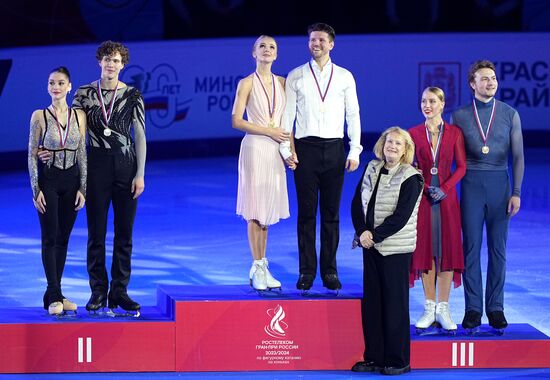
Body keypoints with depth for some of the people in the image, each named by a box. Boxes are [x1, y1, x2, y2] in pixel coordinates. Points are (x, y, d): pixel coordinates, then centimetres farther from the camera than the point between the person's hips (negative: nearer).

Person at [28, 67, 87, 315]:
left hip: (71, 181, 3)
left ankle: (54, 294, 14)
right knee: (50, 238, -6)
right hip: (48, 181, -3)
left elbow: (82, 154, 5)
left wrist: (83, 188, 1)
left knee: (63, 239, 7)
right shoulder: (39, 116, -4)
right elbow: (32, 155, -3)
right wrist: (35, 189, -8)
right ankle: (54, 297, -8)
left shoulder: (78, 116, 3)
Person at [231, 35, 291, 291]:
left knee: (267, 208, 8)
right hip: (255, 147, -5)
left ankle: (261, 268, 13)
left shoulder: (282, 83, 11)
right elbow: (237, 121, -8)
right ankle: (258, 268, -1)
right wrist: (269, 131, -12)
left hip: (275, 150, 5)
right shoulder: (247, 83, -3)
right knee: (255, 210, -5)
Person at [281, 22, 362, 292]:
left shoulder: (344, 77, 8)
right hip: (305, 148, -1)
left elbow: (353, 115, 7)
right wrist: (286, 149, -4)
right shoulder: (296, 76, 6)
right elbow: (288, 114, 5)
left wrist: (355, 151, 0)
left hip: (334, 149, 1)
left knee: (332, 213, 4)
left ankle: (330, 271, 9)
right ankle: (306, 271, 4)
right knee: (306, 212, 0)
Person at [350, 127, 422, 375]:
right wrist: (362, 232, -9)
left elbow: (401, 216, -16)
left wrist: (374, 236, -17)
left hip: (396, 249, -6)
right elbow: (357, 203, 6)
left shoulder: (411, 178, -9)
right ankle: (374, 357, 16)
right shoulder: (372, 169, 8)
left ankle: (397, 361, 5)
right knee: (371, 302, 8)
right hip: (371, 245, 6)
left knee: (395, 303, -1)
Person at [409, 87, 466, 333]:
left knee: (447, 249, -1)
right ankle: (429, 308, 5)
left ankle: (443, 308, 3)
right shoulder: (413, 134, 4)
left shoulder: (454, 133, 2)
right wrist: (426, 188, -8)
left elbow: (461, 167, 0)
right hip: (422, 198, 0)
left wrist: (445, 188, -12)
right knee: (425, 249, 1)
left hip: (446, 198, 0)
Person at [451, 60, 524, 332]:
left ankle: (495, 307, 9)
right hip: (471, 184, 0)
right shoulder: (460, 116, 5)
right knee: (471, 247, 0)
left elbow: (518, 156, 4)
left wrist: (516, 193, -2)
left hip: (499, 182, 0)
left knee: (498, 248, 4)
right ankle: (473, 308, 5)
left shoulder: (510, 114, 5)